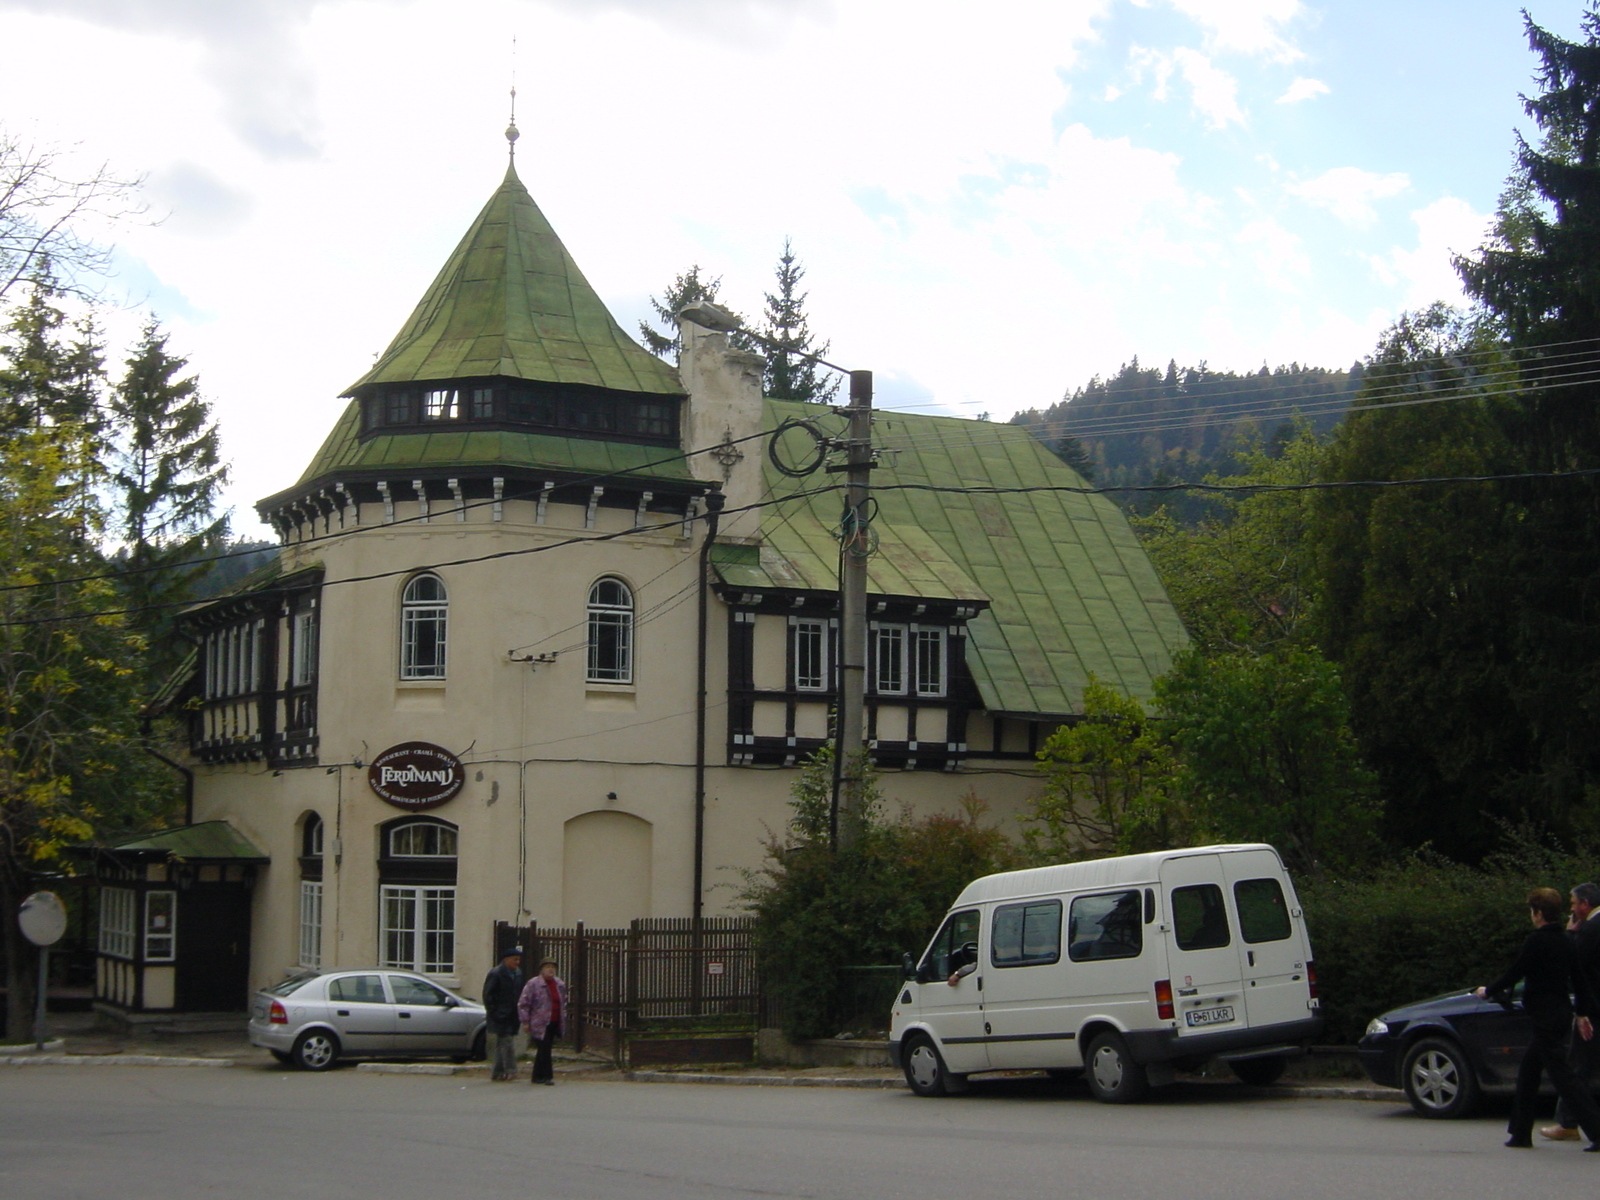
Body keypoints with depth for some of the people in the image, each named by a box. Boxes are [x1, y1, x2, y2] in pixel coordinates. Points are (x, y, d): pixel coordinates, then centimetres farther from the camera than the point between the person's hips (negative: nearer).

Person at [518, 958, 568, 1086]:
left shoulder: (560, 984, 13)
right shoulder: (533, 984, -7)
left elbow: (563, 1003, 24)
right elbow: (523, 1004, -6)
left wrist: (563, 1020, 18)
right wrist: (526, 1021, -9)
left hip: (554, 1023, 6)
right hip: (540, 1024, -6)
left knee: (543, 1051, 12)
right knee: (544, 1050, -10)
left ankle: (538, 1076, 19)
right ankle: (547, 1076, -6)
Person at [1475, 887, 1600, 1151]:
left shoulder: (1537, 941, -14)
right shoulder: (1564, 942, 12)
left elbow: (1514, 974, -11)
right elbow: (1579, 980, 17)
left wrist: (1488, 991, 5)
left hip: (1545, 1016, -10)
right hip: (1561, 1012, 10)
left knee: (1561, 1074, -10)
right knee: (1528, 1070, 16)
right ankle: (1521, 1133, 20)